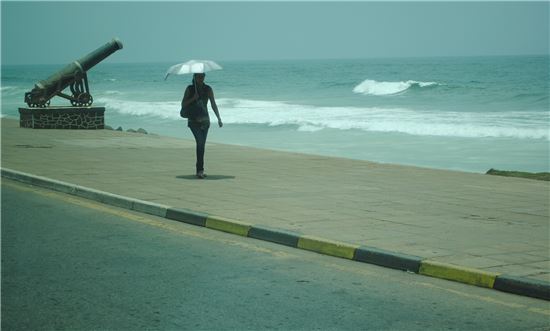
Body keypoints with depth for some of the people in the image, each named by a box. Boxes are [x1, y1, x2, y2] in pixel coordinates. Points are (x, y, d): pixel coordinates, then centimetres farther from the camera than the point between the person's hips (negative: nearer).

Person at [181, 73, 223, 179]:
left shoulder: (208, 89, 3)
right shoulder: (190, 89, -1)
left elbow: (213, 105, 0)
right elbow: (183, 104, -2)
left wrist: (219, 119, -9)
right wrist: (193, 98, -18)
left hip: (205, 120, 3)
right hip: (193, 121, -3)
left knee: (201, 144, 6)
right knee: (200, 142, -19)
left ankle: (199, 170, 16)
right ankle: (200, 170, -22)